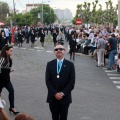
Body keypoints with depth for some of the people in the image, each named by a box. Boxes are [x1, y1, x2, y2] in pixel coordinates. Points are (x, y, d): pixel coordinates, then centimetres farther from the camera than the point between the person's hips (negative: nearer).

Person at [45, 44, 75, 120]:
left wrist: (62, 93, -13)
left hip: (65, 97, -1)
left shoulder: (70, 65, -1)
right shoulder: (50, 64, 3)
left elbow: (72, 82, -5)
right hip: (52, 97, 1)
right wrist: (55, 93, -12)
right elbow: (48, 81, -2)